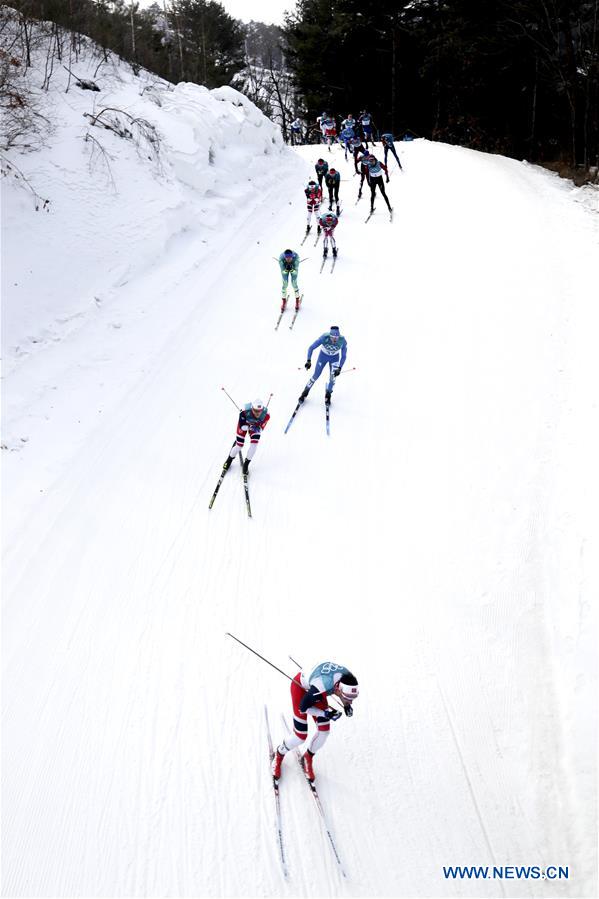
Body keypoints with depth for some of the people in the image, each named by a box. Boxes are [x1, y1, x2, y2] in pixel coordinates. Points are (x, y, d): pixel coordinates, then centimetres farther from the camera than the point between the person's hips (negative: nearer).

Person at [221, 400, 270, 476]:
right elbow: (242, 426, -33)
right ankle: (229, 460, 31)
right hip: (244, 423, -2)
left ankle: (246, 464, 10)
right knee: (239, 445, -2)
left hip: (256, 426, 2)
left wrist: (257, 429, -44)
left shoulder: (266, 414, -35)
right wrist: (249, 427, -48)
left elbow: (261, 428, -24)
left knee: (254, 444, -14)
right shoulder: (245, 412, -43)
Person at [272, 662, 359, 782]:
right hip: (300, 686, -5)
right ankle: (279, 755, 26)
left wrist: (347, 705, -12)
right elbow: (303, 708, -24)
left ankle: (308, 758, 30)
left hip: (314, 685, 6)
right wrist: (325, 714, -29)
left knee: (324, 730, 1)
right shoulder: (320, 689, -45)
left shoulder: (348, 679, -28)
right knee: (300, 736, -5)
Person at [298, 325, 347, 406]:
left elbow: (343, 356, -16)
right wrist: (309, 360, -40)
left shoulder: (343, 341, -32)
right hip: (323, 355, -1)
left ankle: (328, 395, 14)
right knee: (316, 376, 4)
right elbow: (311, 348, -28)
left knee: (333, 376, -12)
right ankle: (305, 392, 27)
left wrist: (339, 368, -25)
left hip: (334, 357, 1)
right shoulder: (324, 337, -36)